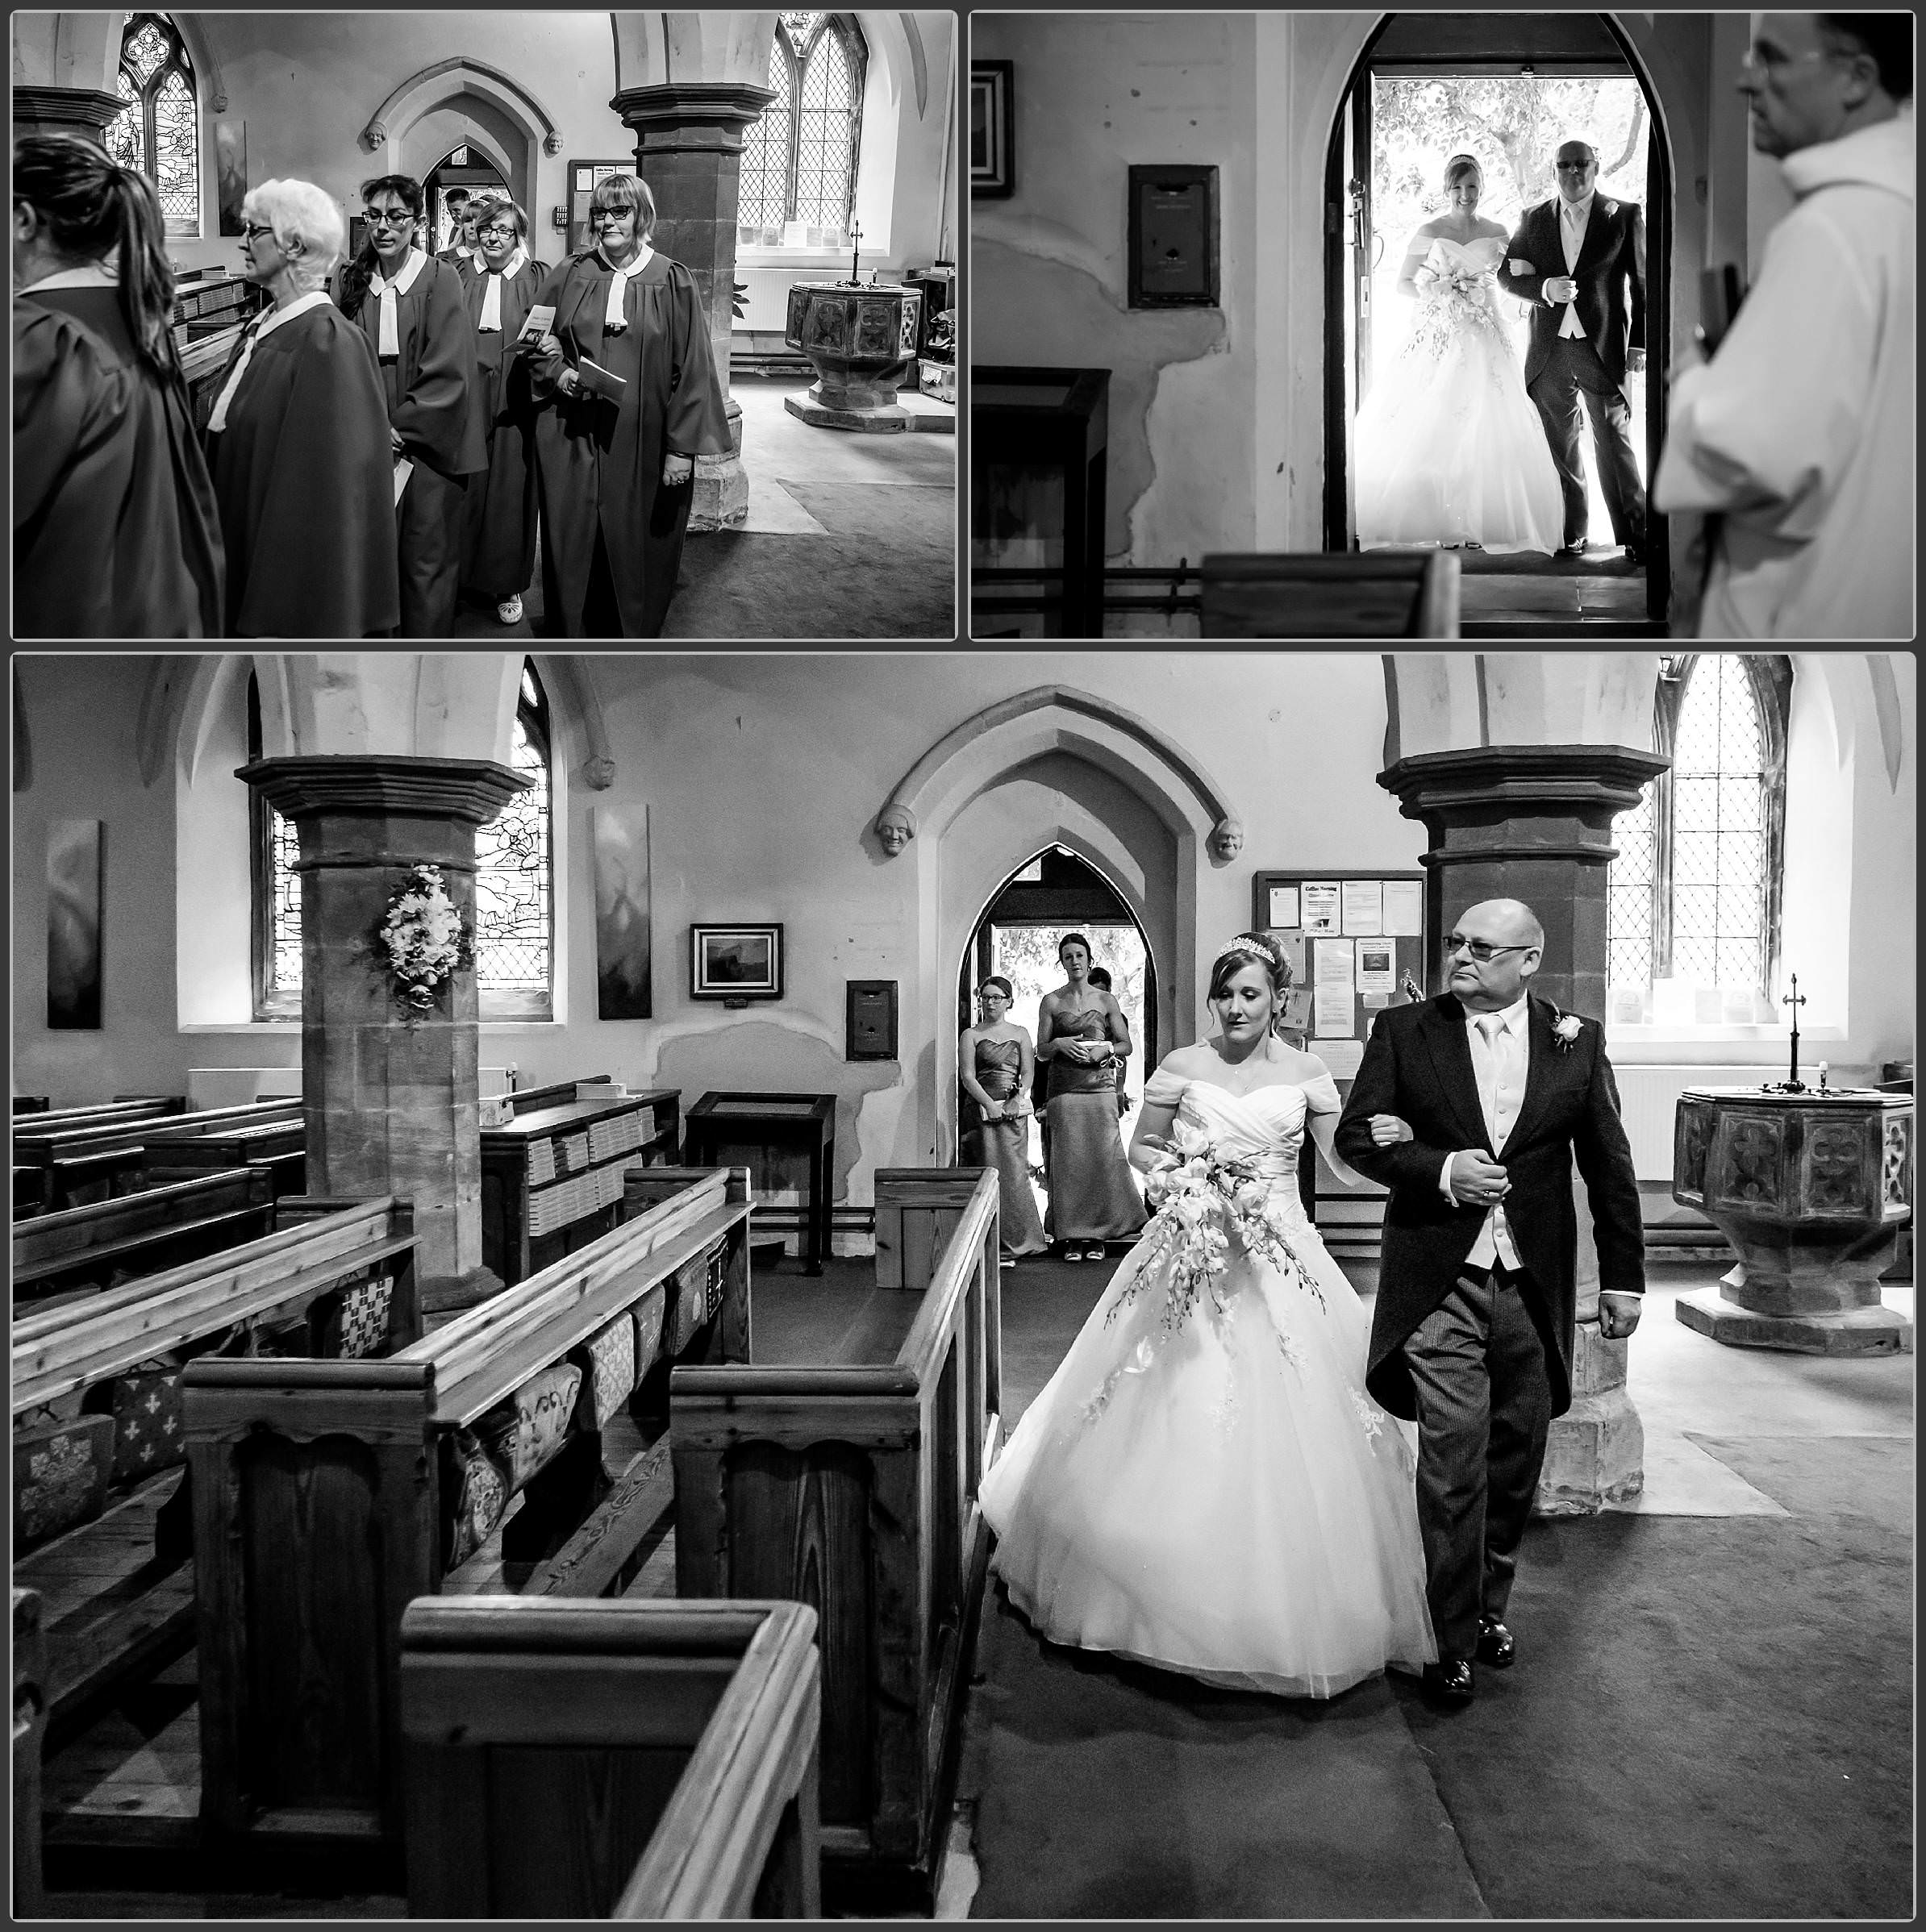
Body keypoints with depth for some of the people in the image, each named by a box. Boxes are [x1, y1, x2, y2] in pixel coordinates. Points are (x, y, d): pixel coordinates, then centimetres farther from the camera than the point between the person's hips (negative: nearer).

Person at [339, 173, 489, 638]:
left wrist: (401, 428, -11)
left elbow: (448, 373, -10)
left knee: (428, 561, 4)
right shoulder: (353, 281, 6)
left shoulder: (439, 280, -4)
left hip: (427, 445, -3)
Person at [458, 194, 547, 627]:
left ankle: (507, 584, 11)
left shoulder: (537, 278, 4)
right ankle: (467, 574, 17)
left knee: (510, 489, 0)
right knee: (467, 487, 5)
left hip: (514, 399, -2)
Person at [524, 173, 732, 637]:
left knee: (636, 551, 6)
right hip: (573, 442, 2)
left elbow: (691, 369, -4)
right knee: (574, 545, 5)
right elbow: (538, 343, 14)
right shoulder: (569, 276, 7)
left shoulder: (675, 284, 0)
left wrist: (683, 446, -10)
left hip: (644, 447, -2)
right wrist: (559, 374, -8)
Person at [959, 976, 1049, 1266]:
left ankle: (1017, 1240, 6)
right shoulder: (971, 1035, 7)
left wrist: (1017, 1099, -10)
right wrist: (990, 1105, -13)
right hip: (982, 1109, -2)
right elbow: (967, 1076, -2)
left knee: (1014, 1173, -2)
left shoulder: (1020, 1033, 14)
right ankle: (998, 1245, -1)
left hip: (1014, 1111, 2)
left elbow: (1027, 1073, 7)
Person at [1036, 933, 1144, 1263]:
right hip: (1064, 1090, 0)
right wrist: (1058, 1044, -11)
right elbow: (1041, 1052, 8)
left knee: (1101, 1158, -3)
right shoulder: (1051, 1002, 8)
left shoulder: (1107, 1001, 9)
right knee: (1068, 1161, -1)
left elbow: (1126, 1045, 10)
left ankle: (1097, 1235, 5)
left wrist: (1105, 1049, -8)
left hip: (1100, 1089, 0)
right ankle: (1072, 1236, 5)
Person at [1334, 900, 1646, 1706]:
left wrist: (1623, 1277, 8)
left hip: (1535, 1284, 3)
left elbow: (1609, 1168, 8)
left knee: (1515, 1459, 15)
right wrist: (1442, 1170, -15)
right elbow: (1356, 1134, -1)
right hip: (1439, 1283, -2)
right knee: (1453, 1463, -5)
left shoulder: (1577, 1041, 3)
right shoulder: (1403, 1031, -1)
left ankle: (1491, 1604, 36)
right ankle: (1454, 1639, 10)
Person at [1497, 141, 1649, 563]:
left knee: (1614, 442, -7)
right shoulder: (1533, 220, 12)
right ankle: (1571, 533, 17)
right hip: (1550, 353, 3)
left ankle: (1635, 535, -4)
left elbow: (1642, 283, 4)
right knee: (1560, 447, 7)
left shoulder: (1625, 216, 5)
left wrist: (1639, 344, -3)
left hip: (1603, 349, -3)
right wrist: (1546, 288, -10)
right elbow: (1507, 274, 10)